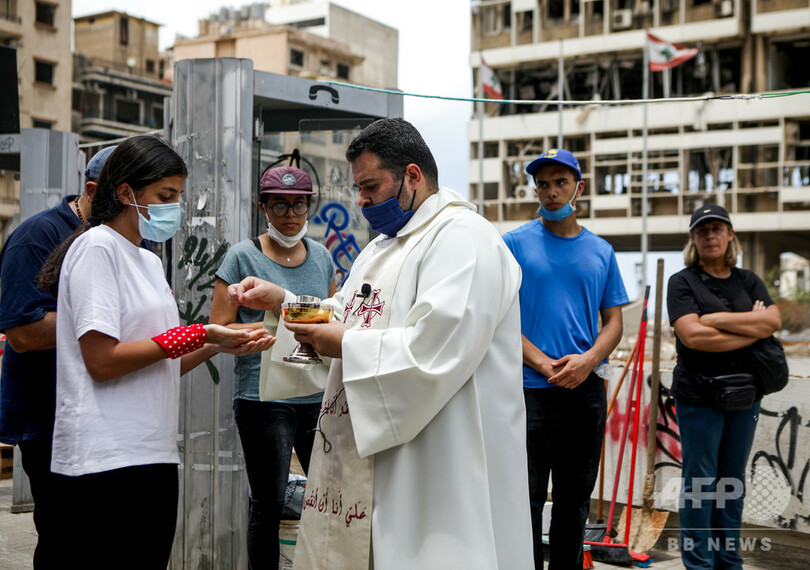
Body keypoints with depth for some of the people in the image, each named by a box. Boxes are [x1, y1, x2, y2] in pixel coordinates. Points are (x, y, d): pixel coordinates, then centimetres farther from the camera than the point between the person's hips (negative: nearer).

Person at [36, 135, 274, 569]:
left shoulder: (148, 260, 19)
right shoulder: (96, 248, -8)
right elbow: (102, 362, -17)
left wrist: (220, 345, 3)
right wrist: (200, 334, -15)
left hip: (152, 456, 9)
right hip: (106, 462, -9)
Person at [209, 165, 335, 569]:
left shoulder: (320, 255, 12)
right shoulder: (243, 257, -2)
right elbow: (220, 331, -5)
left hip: (318, 396, 4)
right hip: (263, 396, -4)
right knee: (268, 504, 4)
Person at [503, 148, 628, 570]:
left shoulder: (601, 251, 10)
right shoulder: (515, 243, 0)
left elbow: (614, 322, 10)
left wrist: (587, 360, -10)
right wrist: (542, 363, -16)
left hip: (586, 389, 4)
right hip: (531, 389, -4)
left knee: (575, 498, 13)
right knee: (528, 499, -2)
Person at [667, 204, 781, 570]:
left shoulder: (748, 281, 11)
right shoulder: (682, 282, -2)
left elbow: (774, 320, -8)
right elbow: (693, 336, -17)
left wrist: (716, 319, -14)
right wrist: (752, 329, -11)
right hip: (700, 396, -4)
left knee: (733, 483, 12)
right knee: (700, 482, 0)